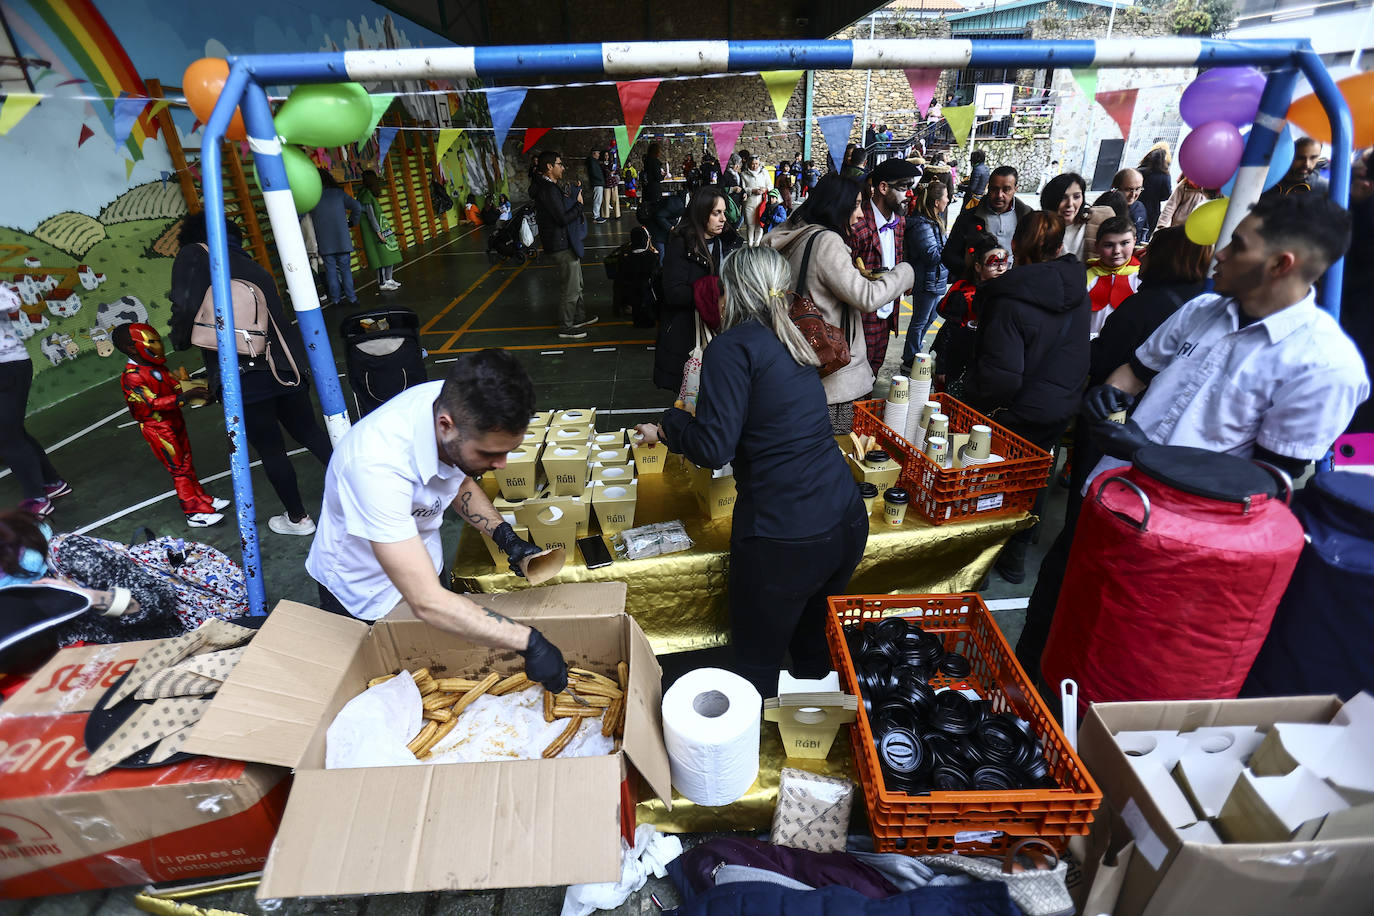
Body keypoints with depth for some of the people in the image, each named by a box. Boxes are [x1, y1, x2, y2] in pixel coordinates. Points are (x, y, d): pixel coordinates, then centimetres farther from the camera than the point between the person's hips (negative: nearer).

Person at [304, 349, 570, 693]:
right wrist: (529, 642, -38)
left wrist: (504, 535, -13)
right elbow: (427, 602, -41)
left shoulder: (455, 403, -24)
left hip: (423, 558, 6)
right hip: (361, 592, -5)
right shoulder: (378, 465, -43)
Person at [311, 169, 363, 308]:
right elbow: (357, 207, -4)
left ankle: (335, 299, 8)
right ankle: (351, 297, 5)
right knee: (345, 268, 6)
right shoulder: (339, 193, 0)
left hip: (324, 242, -1)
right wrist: (351, 223, 7)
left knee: (330, 270, 6)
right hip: (342, 239, 1)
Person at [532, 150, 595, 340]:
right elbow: (563, 219, -25)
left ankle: (579, 318, 36)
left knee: (576, 284, 22)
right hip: (562, 246, -11)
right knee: (570, 288, -1)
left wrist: (572, 200, 3)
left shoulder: (549, 187, 12)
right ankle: (566, 328, 10)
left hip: (566, 243, 11)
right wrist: (578, 203, -13)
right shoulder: (548, 190, -21)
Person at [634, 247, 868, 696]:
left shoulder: (734, 346, -10)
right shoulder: (791, 344, 14)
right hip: (848, 523, 8)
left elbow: (713, 448, -16)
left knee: (755, 664, 14)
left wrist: (668, 426, 2)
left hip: (784, 539, -8)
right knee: (813, 651, 28)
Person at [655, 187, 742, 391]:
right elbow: (673, 294, -16)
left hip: (723, 328, 4)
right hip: (687, 335, -4)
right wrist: (717, 289, -21)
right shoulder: (680, 245, -5)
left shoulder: (730, 241, 11)